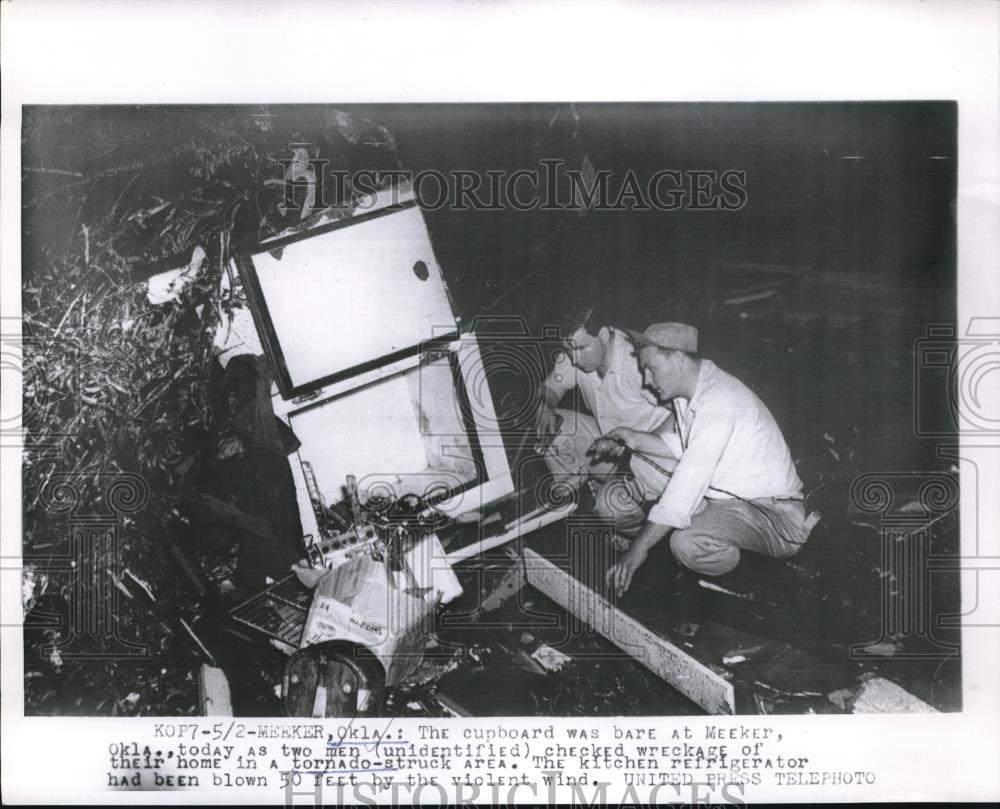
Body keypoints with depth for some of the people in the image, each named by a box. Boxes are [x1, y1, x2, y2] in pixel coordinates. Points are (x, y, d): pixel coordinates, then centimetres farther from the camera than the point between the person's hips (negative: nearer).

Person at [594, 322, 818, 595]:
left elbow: (690, 479, -32)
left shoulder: (718, 400, -26)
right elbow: (679, 445, 17)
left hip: (770, 511, -9)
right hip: (723, 495, 9)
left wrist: (638, 549, -33)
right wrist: (635, 439, -3)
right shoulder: (689, 389, 4)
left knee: (687, 544, -35)